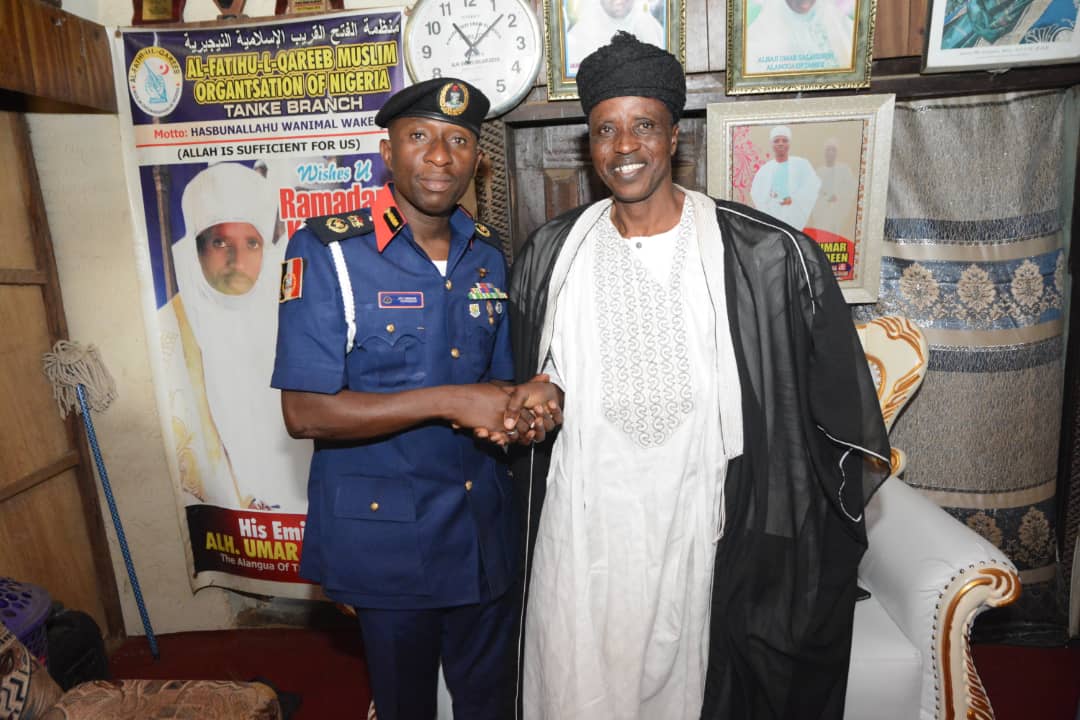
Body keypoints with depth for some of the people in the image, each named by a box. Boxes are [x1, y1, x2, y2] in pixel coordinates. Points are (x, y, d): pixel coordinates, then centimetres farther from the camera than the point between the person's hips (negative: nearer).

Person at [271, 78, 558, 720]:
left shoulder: (488, 255, 3)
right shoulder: (328, 251, -14)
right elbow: (305, 412, -19)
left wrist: (522, 410, -11)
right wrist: (448, 402, -25)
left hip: (484, 526, 5)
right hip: (387, 533, -4)